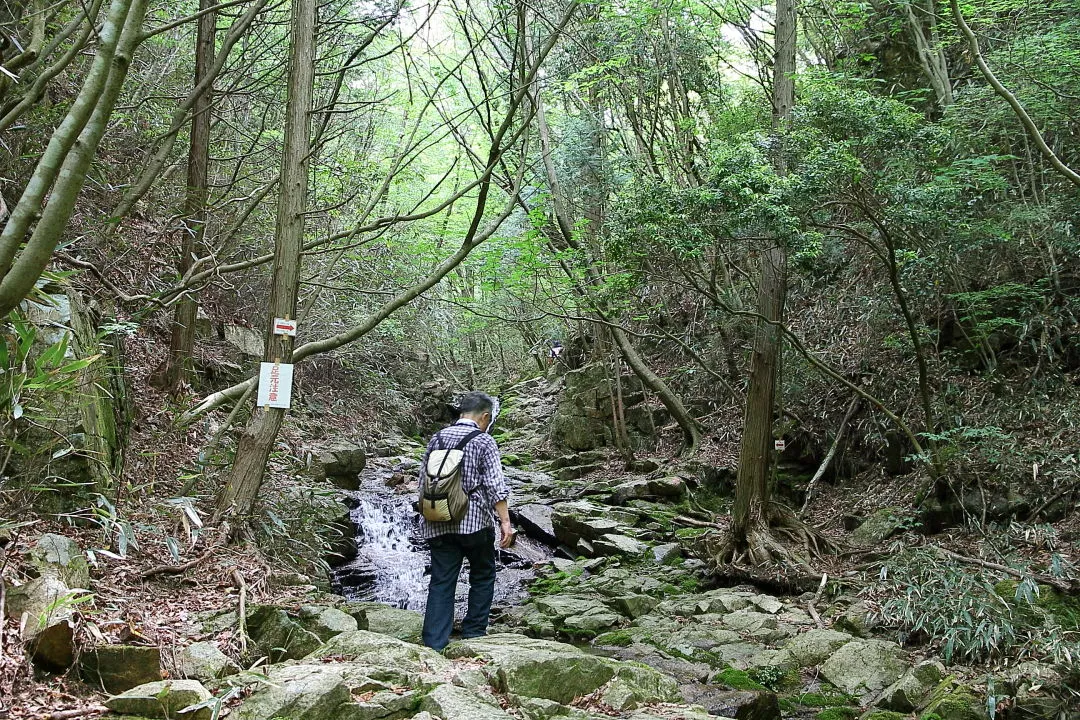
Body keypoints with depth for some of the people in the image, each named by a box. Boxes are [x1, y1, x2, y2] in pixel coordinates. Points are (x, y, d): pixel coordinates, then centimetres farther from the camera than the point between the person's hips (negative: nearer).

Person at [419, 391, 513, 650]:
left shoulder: (437, 439, 11)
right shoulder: (484, 442, -4)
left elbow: (424, 480, 17)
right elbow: (495, 485, -12)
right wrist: (505, 521, -12)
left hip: (438, 524, 4)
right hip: (474, 522, -4)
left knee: (441, 583, 4)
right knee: (483, 576, 15)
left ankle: (433, 644, -1)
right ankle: (473, 633, 17)